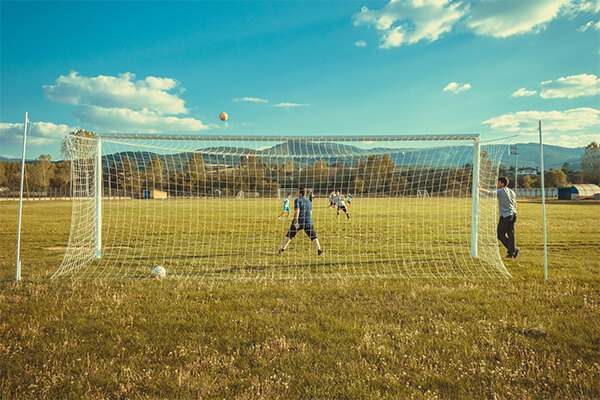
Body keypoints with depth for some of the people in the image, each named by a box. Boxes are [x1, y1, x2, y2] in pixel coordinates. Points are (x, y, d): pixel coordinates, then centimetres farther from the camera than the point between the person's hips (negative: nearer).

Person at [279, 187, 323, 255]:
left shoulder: (297, 200, -5)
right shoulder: (308, 201, 13)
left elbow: (297, 210, -17)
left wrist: (296, 219, -20)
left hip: (298, 222, -3)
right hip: (308, 222, 4)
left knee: (289, 236, 9)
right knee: (313, 236, 6)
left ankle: (282, 249, 9)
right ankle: (319, 250, -7)